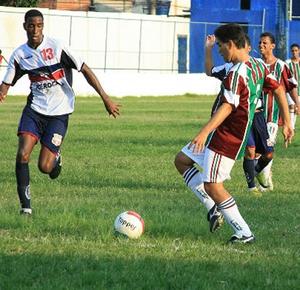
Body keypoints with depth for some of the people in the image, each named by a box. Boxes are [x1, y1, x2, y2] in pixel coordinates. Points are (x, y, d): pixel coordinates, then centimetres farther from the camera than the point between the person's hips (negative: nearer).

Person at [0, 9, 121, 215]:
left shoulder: (56, 47, -11)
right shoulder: (19, 55, 0)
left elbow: (85, 70, -6)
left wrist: (106, 98, -8)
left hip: (59, 113, -3)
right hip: (35, 109, 3)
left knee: (45, 167, -8)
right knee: (22, 155, -17)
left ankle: (56, 158, 30)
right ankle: (25, 205, -6)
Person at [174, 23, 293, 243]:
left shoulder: (237, 73, -23)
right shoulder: (258, 65, 7)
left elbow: (228, 106, -30)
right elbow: (279, 89, 13)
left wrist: (205, 132, -35)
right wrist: (287, 123, 19)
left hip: (228, 136, -10)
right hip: (220, 135, 10)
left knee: (212, 185, -6)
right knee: (182, 160, 15)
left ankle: (244, 233, 0)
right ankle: (214, 209, 12)